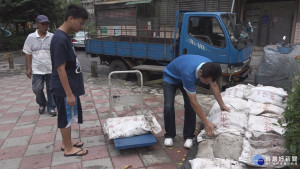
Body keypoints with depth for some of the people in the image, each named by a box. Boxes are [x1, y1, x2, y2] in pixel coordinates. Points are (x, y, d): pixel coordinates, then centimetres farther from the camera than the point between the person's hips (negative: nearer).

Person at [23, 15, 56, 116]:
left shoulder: (52, 37, 0)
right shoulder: (31, 37, 1)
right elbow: (28, 54, 4)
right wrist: (28, 68, 1)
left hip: (51, 69, 0)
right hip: (37, 70, 0)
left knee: (51, 89, 6)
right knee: (37, 89, 4)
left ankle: (51, 107, 20)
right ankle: (42, 104, 30)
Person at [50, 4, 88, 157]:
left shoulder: (65, 37, 9)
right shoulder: (60, 39, -22)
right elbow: (60, 69, -23)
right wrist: (69, 93, -20)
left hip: (70, 87, 9)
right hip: (65, 89, -9)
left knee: (68, 117, 19)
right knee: (66, 118, 4)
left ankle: (66, 143, 33)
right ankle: (69, 148, 20)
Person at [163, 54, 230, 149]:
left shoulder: (210, 67, -27)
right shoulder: (189, 73, -45)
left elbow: (214, 86, -6)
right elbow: (194, 102, -39)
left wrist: (222, 105, -1)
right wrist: (206, 123, -34)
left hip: (184, 78, 5)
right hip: (171, 77, -5)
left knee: (189, 107, -12)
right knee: (168, 107, -18)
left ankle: (188, 136, 3)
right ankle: (169, 135, 5)